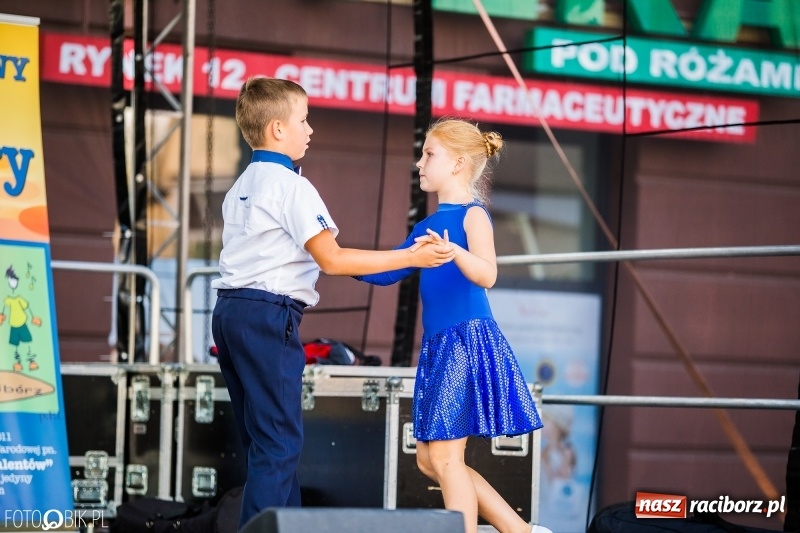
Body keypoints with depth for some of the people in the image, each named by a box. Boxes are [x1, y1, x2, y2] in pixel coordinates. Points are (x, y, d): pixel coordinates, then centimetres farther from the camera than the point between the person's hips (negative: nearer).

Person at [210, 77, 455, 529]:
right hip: (269, 316, -9)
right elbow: (331, 260, -14)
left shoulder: (242, 186, 17)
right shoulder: (291, 186, -10)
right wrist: (409, 258, -13)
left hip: (230, 310, 9)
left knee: (264, 439, 12)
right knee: (280, 441, -8)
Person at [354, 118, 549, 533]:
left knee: (444, 456, -9)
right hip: (437, 345, 9)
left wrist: (453, 252, -42)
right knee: (429, 460, 10)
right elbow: (386, 272, 20)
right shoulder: (428, 226, 15)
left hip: (467, 341, -9)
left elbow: (487, 275, -24)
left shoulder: (472, 215, -9)